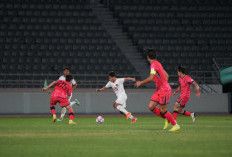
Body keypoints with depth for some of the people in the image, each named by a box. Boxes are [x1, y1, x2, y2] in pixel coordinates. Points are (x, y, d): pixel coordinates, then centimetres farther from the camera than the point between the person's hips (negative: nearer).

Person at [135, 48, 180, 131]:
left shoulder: (154, 65, -15)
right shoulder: (157, 64, 13)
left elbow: (151, 78, -24)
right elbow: (166, 75, 21)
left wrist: (141, 83, -13)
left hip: (164, 90, -9)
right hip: (159, 90, 9)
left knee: (162, 110, -6)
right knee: (151, 107, 1)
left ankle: (175, 125, 5)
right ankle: (167, 119, 12)